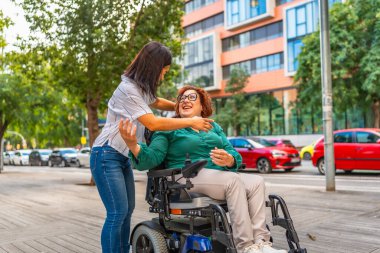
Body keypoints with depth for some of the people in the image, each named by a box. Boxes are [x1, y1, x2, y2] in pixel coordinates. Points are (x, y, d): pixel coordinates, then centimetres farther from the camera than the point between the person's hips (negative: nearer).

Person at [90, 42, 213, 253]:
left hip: (123, 157, 10)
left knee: (127, 209, 11)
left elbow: (156, 102, 30)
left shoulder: (142, 87, 9)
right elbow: (153, 123, -24)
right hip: (106, 157, -9)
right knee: (117, 212, -12)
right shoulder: (128, 89, -20)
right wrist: (190, 122, -19)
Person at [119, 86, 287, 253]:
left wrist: (229, 160, -15)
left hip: (219, 175, 5)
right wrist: (134, 146, -27)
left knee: (256, 182, -19)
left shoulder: (214, 127, 22)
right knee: (234, 180, -29)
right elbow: (152, 157, -5)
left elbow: (234, 155, 11)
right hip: (187, 177, -5)